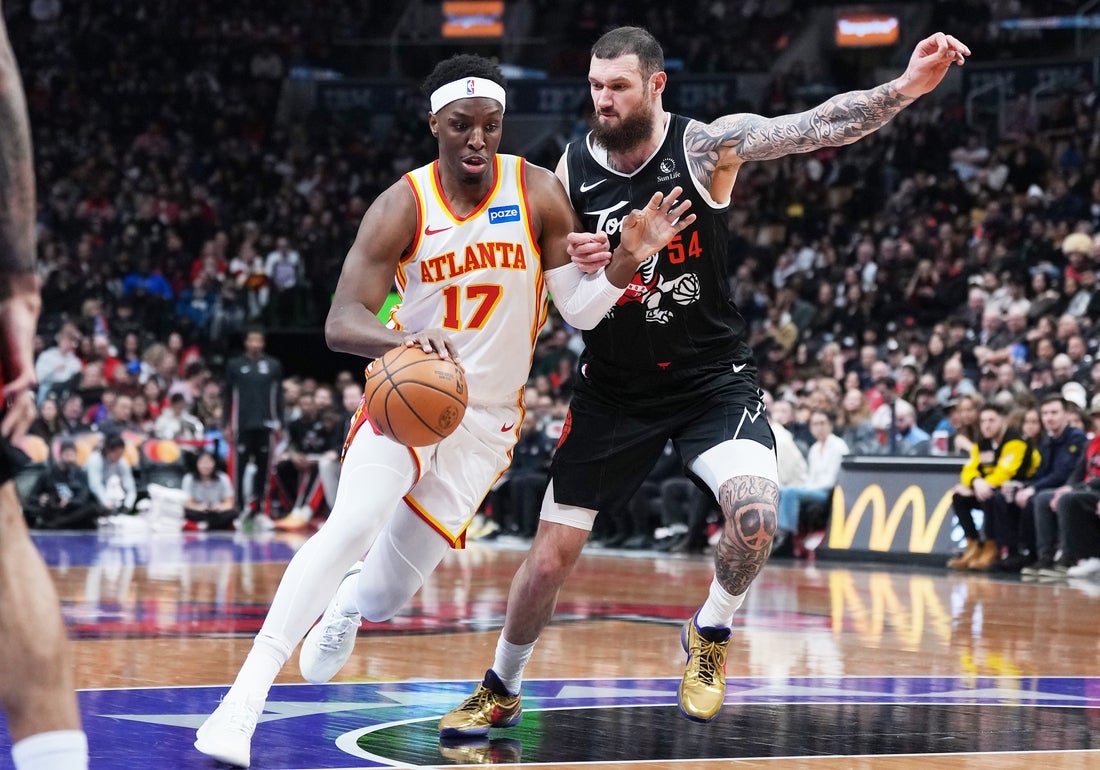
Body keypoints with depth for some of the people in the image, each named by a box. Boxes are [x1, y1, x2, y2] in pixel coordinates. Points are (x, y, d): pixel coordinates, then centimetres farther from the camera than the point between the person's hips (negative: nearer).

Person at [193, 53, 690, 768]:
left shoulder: (538, 193, -9)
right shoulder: (403, 207, -13)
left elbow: (580, 310, -8)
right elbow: (342, 323, -20)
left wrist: (628, 260, -27)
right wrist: (403, 339, -42)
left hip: (486, 416, 2)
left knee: (388, 593, 2)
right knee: (353, 522, -30)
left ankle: (351, 601, 44)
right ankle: (245, 698, -28)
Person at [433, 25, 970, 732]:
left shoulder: (707, 145, -15)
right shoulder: (573, 169, -7)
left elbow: (819, 125, -29)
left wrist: (908, 87, -45)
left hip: (712, 376, -2)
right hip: (615, 388, 2)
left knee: (755, 513, -27)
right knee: (550, 558, 4)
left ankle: (710, 635, 3)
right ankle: (500, 692, 28)